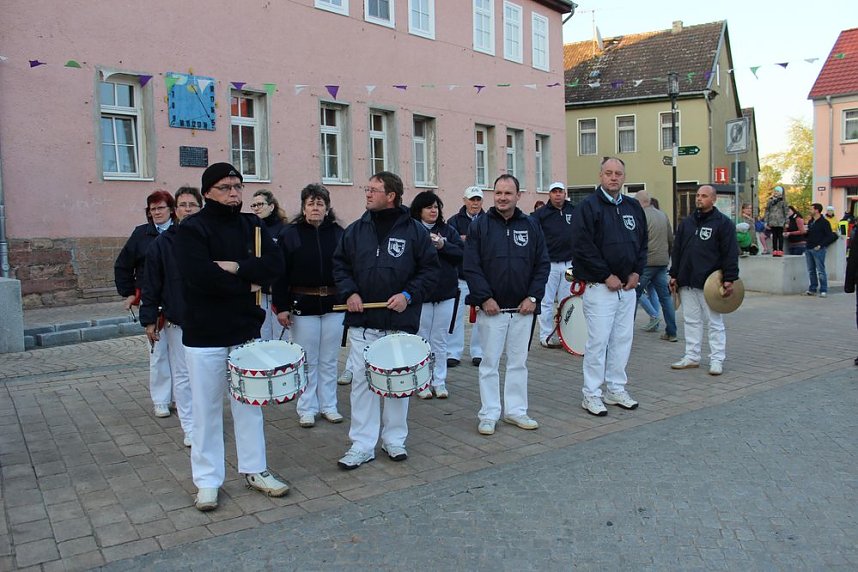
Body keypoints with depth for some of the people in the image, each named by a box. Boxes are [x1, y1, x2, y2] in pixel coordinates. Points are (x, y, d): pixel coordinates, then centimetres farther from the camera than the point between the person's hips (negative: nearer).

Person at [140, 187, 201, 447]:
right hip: (177, 321, 0)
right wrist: (149, 320, -1)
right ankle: (190, 428, 15)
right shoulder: (161, 243, 0)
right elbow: (151, 286, 2)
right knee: (182, 375, 4)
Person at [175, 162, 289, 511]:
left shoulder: (251, 225, 6)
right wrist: (247, 286, -12)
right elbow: (200, 276, -22)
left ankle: (255, 470, 28)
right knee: (207, 409, 6)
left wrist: (237, 267, -19)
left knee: (249, 404, 14)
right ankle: (207, 480, 21)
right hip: (205, 335, -4)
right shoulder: (192, 229, -8)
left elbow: (275, 264, -6)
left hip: (247, 330, 4)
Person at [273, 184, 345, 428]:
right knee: (307, 361, 7)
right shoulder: (290, 234, -2)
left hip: (334, 304, 2)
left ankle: (328, 405, 24)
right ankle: (307, 409, 20)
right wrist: (281, 306, -9)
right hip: (303, 305, -2)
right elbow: (280, 273, -5)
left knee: (329, 360, 11)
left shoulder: (338, 233, 3)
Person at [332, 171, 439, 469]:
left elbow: (430, 269, 0)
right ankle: (362, 445, 13)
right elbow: (340, 264, 11)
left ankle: (394, 439, 27)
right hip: (362, 321, 2)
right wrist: (349, 292, -5)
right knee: (362, 381, 3)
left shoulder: (415, 230, -2)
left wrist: (409, 294, -13)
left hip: (401, 321, -1)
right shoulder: (356, 229, 5)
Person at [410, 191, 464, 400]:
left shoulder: (448, 230, 7)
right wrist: (428, 244, -23)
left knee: (440, 341, 12)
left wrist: (443, 246, -17)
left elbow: (462, 254, -3)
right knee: (421, 340, 6)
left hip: (445, 294, 3)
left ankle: (439, 382, 22)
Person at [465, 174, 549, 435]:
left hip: (523, 308, 3)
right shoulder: (480, 226, -2)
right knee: (490, 362, 4)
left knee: (518, 362, 11)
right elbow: (471, 267, -5)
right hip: (492, 307, -2)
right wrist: (485, 298, -12)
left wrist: (533, 297, -4)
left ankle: (516, 410, 24)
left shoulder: (531, 226, 6)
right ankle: (489, 414, 15)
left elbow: (543, 264, 6)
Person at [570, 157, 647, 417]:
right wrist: (607, 276, -14)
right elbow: (583, 247, -15)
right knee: (598, 341, -4)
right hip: (600, 287, -6)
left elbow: (643, 243, 18)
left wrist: (636, 272, 3)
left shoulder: (633, 207, 13)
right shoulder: (588, 207, -8)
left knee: (623, 340, 12)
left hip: (628, 287, 7)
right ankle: (591, 394, 7)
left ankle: (616, 389, 24)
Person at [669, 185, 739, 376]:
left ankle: (717, 360, 9)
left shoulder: (723, 223, -2)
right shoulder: (686, 222, 14)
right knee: (692, 321, 11)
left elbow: (730, 253, -7)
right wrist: (674, 275, 10)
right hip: (687, 282, 5)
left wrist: (730, 279, -12)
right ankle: (692, 356, 19)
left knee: (715, 322, 3)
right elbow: (677, 250, 15)